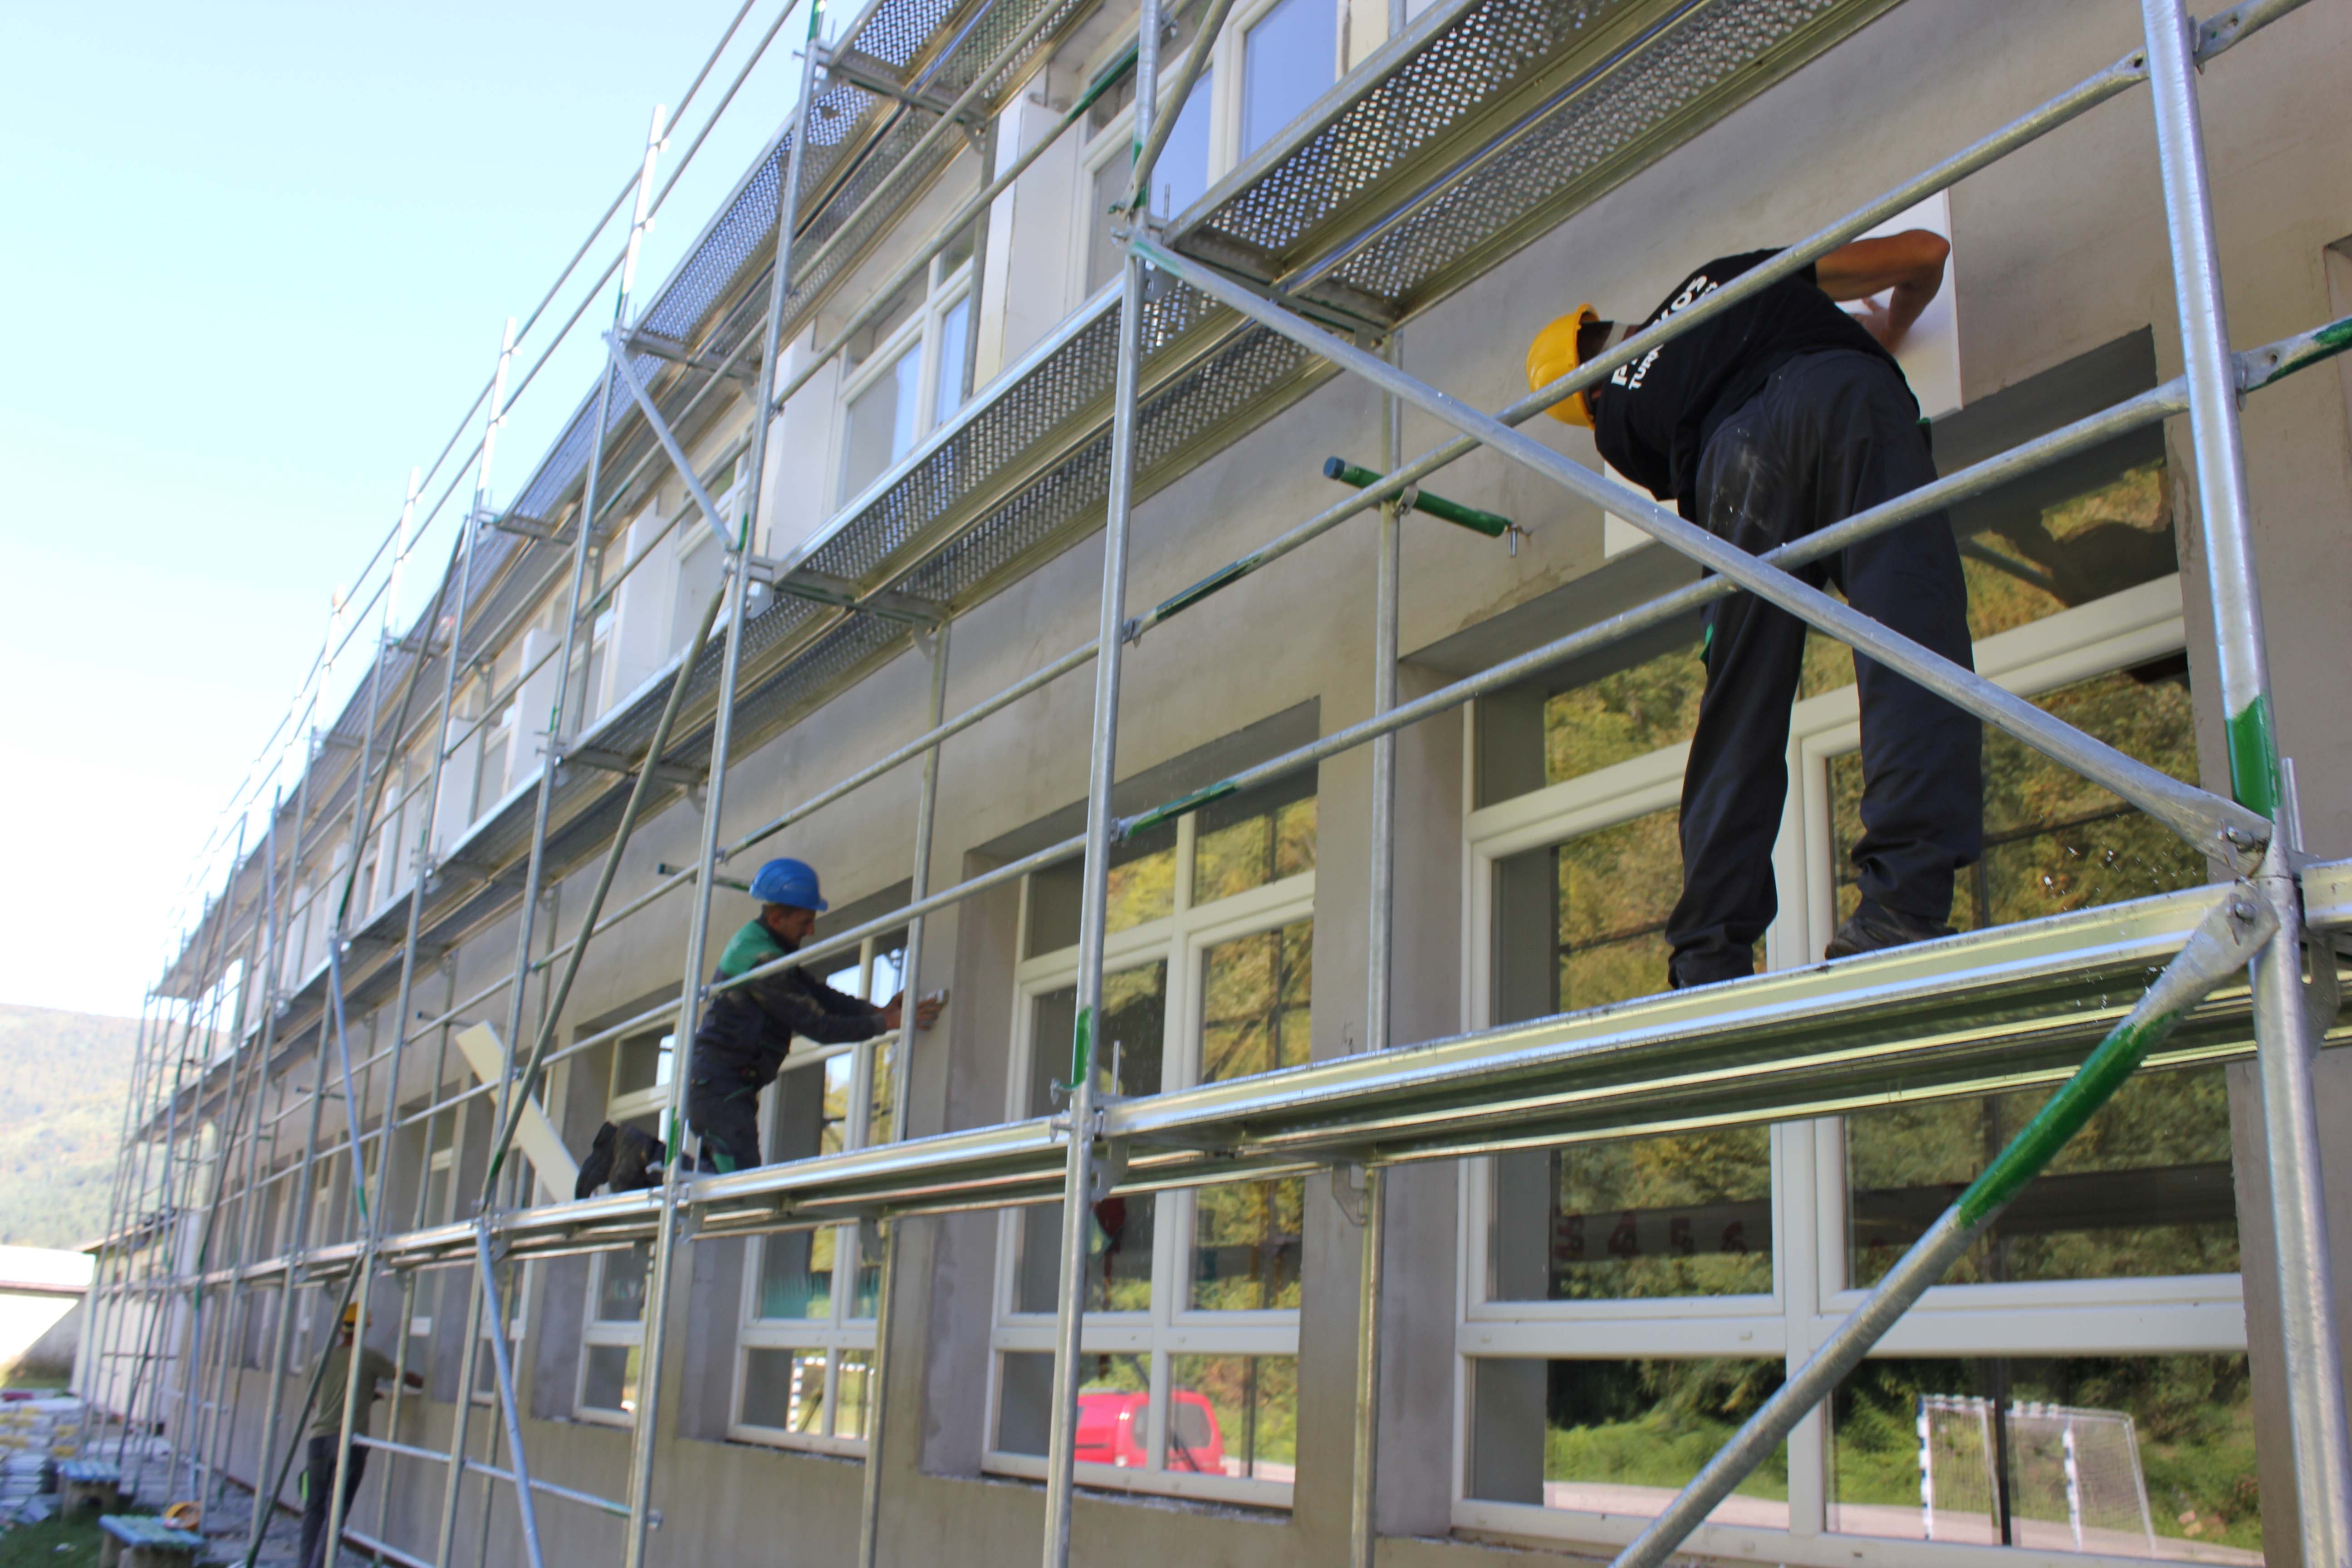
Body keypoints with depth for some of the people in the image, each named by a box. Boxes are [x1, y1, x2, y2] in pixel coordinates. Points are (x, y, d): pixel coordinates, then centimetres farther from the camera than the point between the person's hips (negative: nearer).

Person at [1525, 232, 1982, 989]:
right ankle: (1901, 908, -31)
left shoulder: (1617, 416, 32)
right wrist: (1891, 325, 58)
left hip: (1735, 454, 1)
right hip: (1848, 394, 0)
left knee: (1737, 722, 3)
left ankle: (1709, 963, -3)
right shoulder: (1731, 273, 38)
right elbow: (1924, 252, 37)